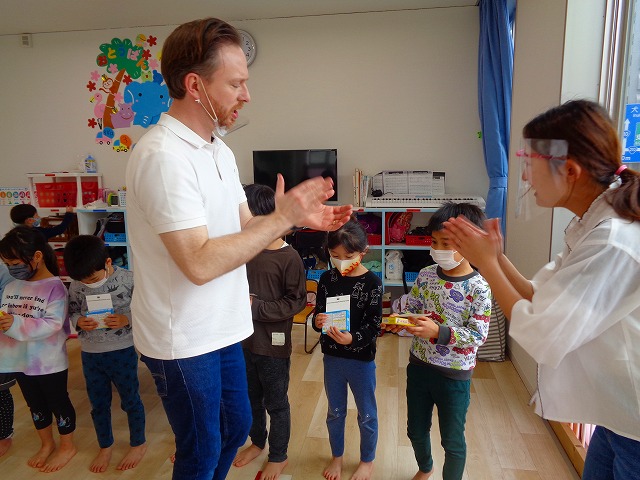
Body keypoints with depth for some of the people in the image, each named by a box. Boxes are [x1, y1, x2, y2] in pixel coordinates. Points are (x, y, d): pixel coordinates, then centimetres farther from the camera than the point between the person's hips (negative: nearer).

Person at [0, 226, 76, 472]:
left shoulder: (54, 287, -19)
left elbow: (53, 324, -26)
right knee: (36, 405, 22)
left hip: (49, 362, -7)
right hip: (20, 360, 7)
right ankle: (47, 444, 43)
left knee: (58, 403, 12)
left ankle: (67, 446, 32)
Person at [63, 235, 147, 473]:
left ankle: (138, 443, 36)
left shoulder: (128, 279, -17)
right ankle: (105, 446, 42)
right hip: (90, 355, 4)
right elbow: (72, 312, 6)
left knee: (130, 399, 14)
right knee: (98, 403, 19)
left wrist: (127, 319, -26)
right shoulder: (75, 285, -5)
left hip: (123, 352, -4)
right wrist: (79, 321, -15)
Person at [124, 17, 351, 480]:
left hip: (221, 328, 8)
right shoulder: (162, 156, -24)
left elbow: (243, 225, 10)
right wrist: (281, 218, -24)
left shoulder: (218, 150, 6)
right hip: (184, 339, -8)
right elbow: (200, 263, -29)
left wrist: (300, 218, -5)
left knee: (236, 427, 25)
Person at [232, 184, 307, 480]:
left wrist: (256, 308, -21)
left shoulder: (288, 257, -17)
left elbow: (296, 302, -16)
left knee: (276, 404, 13)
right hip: (245, 340, 6)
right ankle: (257, 442, 47)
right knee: (251, 398, 23)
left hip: (273, 345, -5)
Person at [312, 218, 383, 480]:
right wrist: (317, 321, -21)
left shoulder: (371, 282, -15)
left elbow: (373, 325, -16)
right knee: (335, 411, 21)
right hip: (332, 356, 4)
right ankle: (337, 456, 44)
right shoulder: (327, 278, -4)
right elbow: (318, 312, 2)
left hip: (361, 358, -3)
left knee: (366, 413, 16)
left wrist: (352, 339, -34)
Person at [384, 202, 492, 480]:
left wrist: (437, 331, -31)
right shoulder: (426, 275, -5)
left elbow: (478, 335, -20)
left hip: (454, 374, -5)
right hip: (419, 365, 5)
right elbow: (411, 310, 5)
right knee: (416, 429, 23)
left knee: (452, 440, 14)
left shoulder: (478, 288, -18)